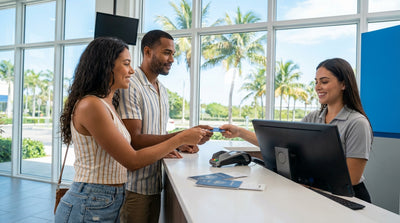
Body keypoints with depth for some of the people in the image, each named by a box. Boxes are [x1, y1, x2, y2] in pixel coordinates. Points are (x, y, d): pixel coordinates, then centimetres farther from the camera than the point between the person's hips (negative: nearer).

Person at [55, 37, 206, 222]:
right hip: (89, 207, -8)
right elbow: (132, 161, -20)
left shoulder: (107, 104, 8)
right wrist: (180, 139, -15)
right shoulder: (90, 105, -20)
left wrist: (164, 150, 4)